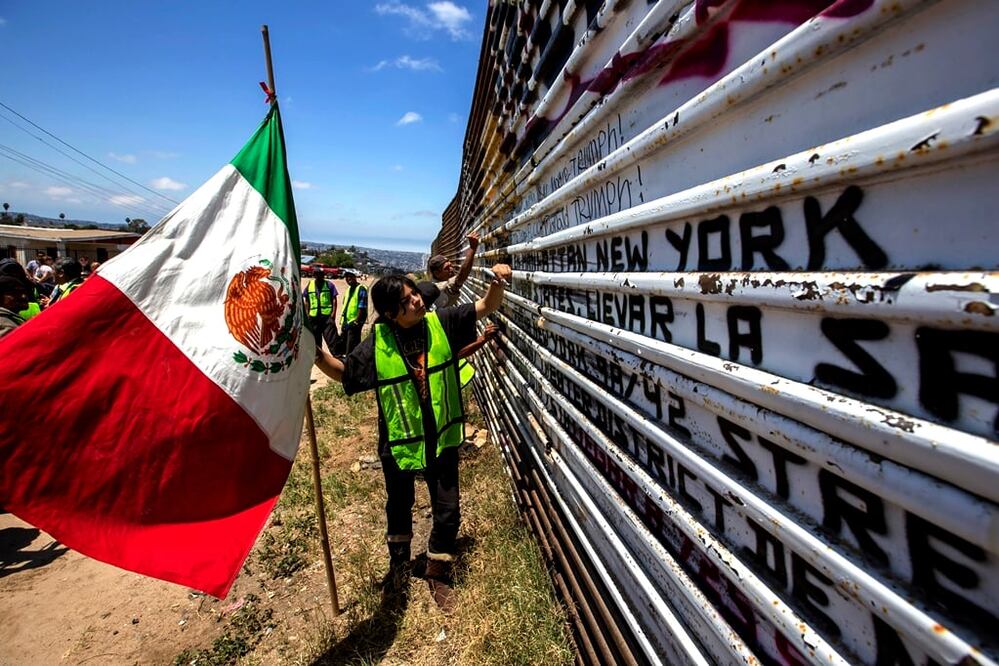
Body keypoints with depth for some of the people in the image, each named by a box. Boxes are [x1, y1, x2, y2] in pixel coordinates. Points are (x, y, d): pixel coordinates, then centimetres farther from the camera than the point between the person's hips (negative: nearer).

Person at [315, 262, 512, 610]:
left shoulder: (442, 323, -11)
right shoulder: (378, 343, -14)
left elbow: (486, 306, -8)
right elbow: (344, 371, -2)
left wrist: (497, 283, -28)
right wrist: (317, 355, -20)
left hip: (441, 438, 1)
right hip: (399, 441, 0)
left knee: (447, 511, 10)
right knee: (399, 505, 24)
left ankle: (437, 573, 38)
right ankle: (399, 556, 57)